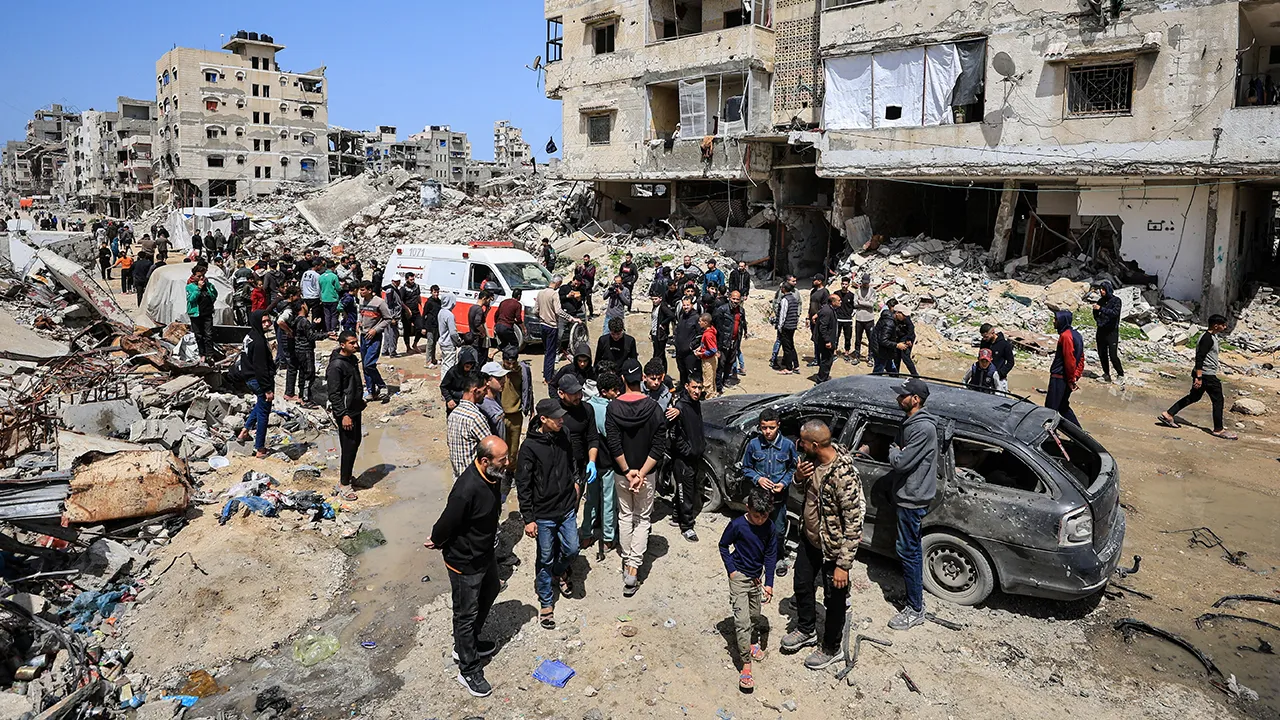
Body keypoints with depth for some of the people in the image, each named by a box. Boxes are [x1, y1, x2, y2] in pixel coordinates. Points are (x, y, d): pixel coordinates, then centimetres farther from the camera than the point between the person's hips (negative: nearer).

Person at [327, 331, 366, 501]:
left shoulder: (352, 359, 7)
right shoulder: (336, 366, -21)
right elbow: (334, 394, -21)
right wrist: (343, 415, -22)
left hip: (355, 409, 9)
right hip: (345, 413, -9)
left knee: (355, 443, 17)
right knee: (349, 447, -4)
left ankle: (346, 473, 34)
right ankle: (344, 484, 7)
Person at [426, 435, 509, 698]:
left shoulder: (492, 475, -10)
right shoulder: (467, 489, -38)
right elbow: (447, 523, -24)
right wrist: (437, 542, -4)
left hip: (486, 552, 9)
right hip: (465, 562, -9)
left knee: (489, 593, 28)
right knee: (466, 613, 9)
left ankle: (468, 644, 50)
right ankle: (468, 670, 29)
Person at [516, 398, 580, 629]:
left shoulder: (563, 436, -4)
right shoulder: (529, 446, -19)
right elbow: (523, 486, -14)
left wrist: (574, 482, 15)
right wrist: (528, 519, -13)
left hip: (567, 508, 5)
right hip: (543, 514, -5)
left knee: (571, 550, 12)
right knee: (546, 559, 8)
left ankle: (558, 572, 45)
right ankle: (546, 603, 26)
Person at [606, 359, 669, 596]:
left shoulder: (613, 408, -12)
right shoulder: (654, 408, -13)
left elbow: (613, 444, -14)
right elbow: (659, 446, -16)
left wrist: (627, 471, -7)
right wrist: (641, 473, -14)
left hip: (621, 472, 1)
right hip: (646, 473, -1)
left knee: (625, 516, 18)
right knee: (643, 519, 10)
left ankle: (627, 561, 26)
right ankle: (634, 567, 0)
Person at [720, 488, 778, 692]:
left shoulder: (770, 528, -8)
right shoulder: (737, 525, -19)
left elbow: (771, 555, -1)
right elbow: (723, 546, -5)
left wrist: (769, 583, -4)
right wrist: (731, 569, -11)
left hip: (757, 576, 4)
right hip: (739, 576, -4)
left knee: (754, 614, 18)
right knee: (742, 620, -9)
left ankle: (752, 641, 45)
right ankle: (745, 664, -5)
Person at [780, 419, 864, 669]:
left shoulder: (844, 476, -34)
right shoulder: (813, 459, -9)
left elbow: (854, 523, -29)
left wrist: (844, 565, -27)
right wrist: (799, 476, -13)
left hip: (833, 547, -8)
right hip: (809, 537, 8)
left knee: (834, 600, 14)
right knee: (802, 584, 24)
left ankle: (831, 648, 37)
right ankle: (806, 630, 48)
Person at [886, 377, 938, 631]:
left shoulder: (923, 428, -24)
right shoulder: (911, 423, 9)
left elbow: (900, 462, -25)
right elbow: (898, 458, 18)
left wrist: (894, 451, -7)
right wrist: (896, 451, -2)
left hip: (912, 499, -10)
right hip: (909, 496, 10)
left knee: (908, 551, -3)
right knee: (912, 548, 20)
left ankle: (915, 610, 6)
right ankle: (915, 594, 34)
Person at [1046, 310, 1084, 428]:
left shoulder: (1065, 336, -17)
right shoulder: (1076, 334, 13)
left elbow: (1070, 360, -20)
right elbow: (1081, 358, 15)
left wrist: (1071, 379, -13)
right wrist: (1076, 376, 10)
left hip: (1059, 378, -10)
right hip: (1067, 378, 10)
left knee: (1050, 409, -5)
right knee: (1063, 407, 21)